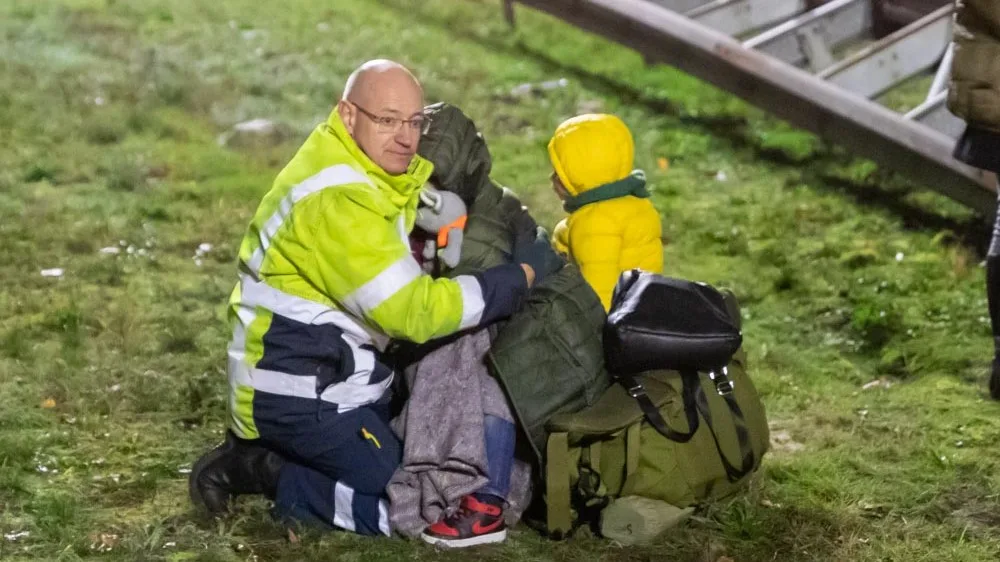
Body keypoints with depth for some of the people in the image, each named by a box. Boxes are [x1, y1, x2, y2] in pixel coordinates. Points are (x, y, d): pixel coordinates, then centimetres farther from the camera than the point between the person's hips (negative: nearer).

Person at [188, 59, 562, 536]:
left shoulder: (369, 169, 5)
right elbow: (413, 312, -27)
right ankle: (272, 476, 1)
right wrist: (521, 277, -19)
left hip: (334, 375, 10)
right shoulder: (337, 200, -25)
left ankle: (263, 450, 16)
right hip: (298, 395, -10)